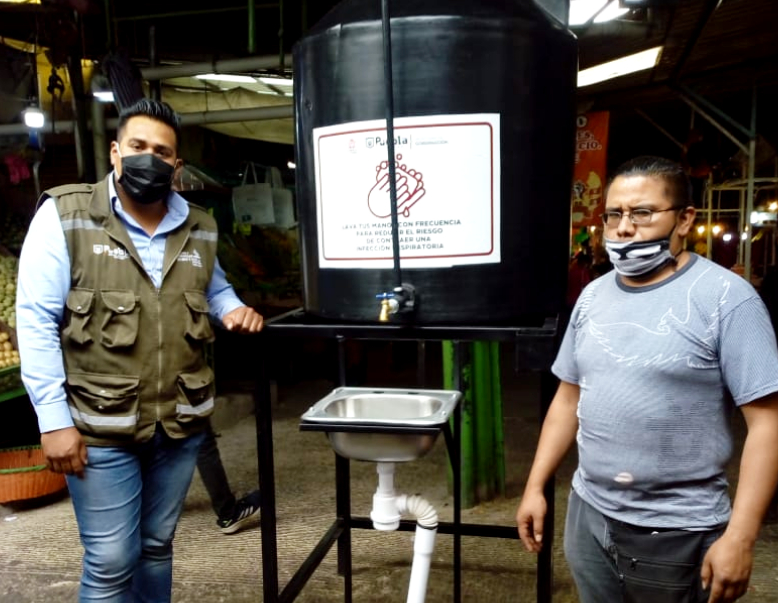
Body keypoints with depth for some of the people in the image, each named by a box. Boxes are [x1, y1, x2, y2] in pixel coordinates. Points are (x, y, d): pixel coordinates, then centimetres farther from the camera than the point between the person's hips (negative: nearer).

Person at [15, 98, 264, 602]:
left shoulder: (199, 229, 7)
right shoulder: (64, 216, -7)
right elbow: (37, 321, -9)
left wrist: (234, 308, 1)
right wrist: (54, 419, -13)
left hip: (182, 424, 5)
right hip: (100, 428, -4)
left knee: (158, 545, 20)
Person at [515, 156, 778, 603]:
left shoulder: (725, 297, -13)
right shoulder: (593, 295, 3)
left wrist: (740, 537, -18)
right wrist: (536, 487, 7)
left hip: (677, 532, -5)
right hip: (588, 515, 5)